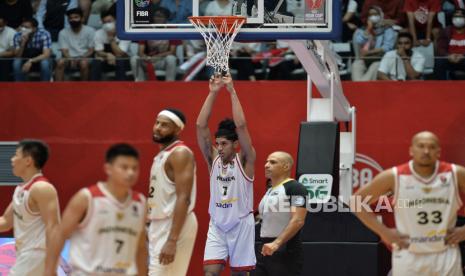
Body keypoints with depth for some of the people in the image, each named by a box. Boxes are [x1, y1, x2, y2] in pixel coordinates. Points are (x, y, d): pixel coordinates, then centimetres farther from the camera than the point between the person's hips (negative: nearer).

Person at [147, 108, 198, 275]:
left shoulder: (180, 153, -15)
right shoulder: (163, 154, 16)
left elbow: (183, 198, -22)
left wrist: (172, 240, -28)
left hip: (175, 226, -10)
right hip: (160, 224, 10)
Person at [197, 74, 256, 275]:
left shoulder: (244, 160, -6)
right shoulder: (213, 158, 2)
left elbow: (241, 126, -19)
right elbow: (201, 126, -6)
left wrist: (232, 91, -20)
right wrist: (213, 93, -12)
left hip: (241, 224, -3)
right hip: (217, 225, 3)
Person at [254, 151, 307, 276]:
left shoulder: (295, 188, -10)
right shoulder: (269, 191, 18)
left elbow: (298, 221, -21)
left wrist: (277, 243, -28)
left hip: (286, 252, -9)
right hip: (266, 250, 9)